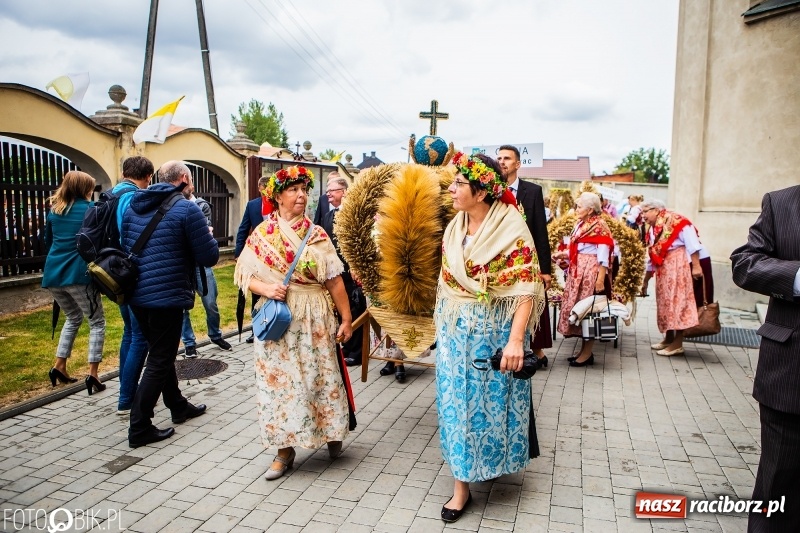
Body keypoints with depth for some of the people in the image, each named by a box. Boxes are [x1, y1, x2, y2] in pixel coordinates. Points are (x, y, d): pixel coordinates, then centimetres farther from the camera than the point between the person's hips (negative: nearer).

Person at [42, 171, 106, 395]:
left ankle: (59, 366, 20)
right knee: (97, 322, 3)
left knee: (73, 318, 25)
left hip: (53, 274, 6)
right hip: (78, 274, -6)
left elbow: (48, 240, 25)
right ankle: (92, 373, -6)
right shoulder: (90, 209, -2)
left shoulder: (54, 210, 14)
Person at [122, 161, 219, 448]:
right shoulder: (187, 209, -13)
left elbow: (125, 247, 18)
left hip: (137, 294, 8)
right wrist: (207, 237, 6)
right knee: (159, 362, 3)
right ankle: (140, 429, 8)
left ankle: (178, 406, 37)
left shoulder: (133, 206, 9)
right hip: (168, 296, -8)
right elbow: (209, 257, -13)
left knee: (161, 354, 21)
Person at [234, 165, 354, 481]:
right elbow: (243, 275, 0)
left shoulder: (317, 235, 0)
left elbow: (335, 280, -1)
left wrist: (346, 318, -3)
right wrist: (266, 288, -18)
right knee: (279, 380, 6)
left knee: (319, 377, 7)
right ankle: (285, 449, 19)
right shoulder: (261, 234, 1)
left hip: (313, 320, 0)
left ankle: (331, 432, 30)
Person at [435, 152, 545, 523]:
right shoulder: (455, 227, 3)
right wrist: (443, 324, 14)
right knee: (457, 400, 7)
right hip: (455, 329, 5)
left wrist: (515, 340, -26)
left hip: (495, 330, -5)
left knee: (491, 400, 10)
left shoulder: (511, 228, -15)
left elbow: (527, 289, -19)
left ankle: (492, 462, 38)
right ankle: (462, 485, 20)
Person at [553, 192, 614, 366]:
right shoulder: (580, 224, 14)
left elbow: (603, 256, -15)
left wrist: (600, 279, -20)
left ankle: (587, 353, 5)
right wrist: (561, 254, 0)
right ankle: (584, 351, 18)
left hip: (591, 272, -9)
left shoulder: (599, 225, -10)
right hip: (577, 271, 9)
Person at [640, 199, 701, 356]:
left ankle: (678, 344, -5)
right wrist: (645, 281, 26)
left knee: (677, 299, -8)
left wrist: (696, 266, -21)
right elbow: (651, 258, 23)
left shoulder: (676, 221, -8)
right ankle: (669, 338, 25)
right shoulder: (651, 230, 17)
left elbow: (692, 243, -15)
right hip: (662, 268, 9)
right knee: (665, 301, 12)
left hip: (678, 264, -9)